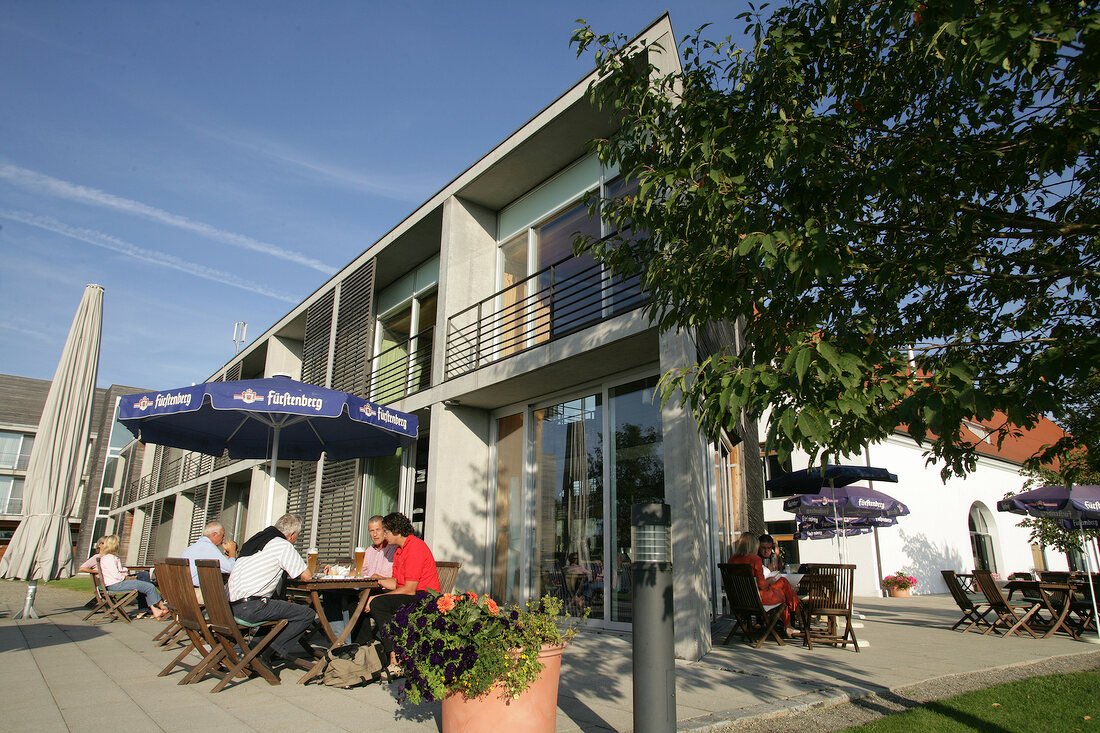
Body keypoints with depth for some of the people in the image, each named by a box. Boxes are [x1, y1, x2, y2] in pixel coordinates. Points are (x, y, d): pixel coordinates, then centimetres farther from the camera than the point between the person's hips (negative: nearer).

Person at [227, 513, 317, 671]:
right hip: (250, 608, -9)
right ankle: (268, 653, -3)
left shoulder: (256, 539, 19)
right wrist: (308, 570, 18)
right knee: (308, 614, -5)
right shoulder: (284, 546, -6)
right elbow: (306, 576, -3)